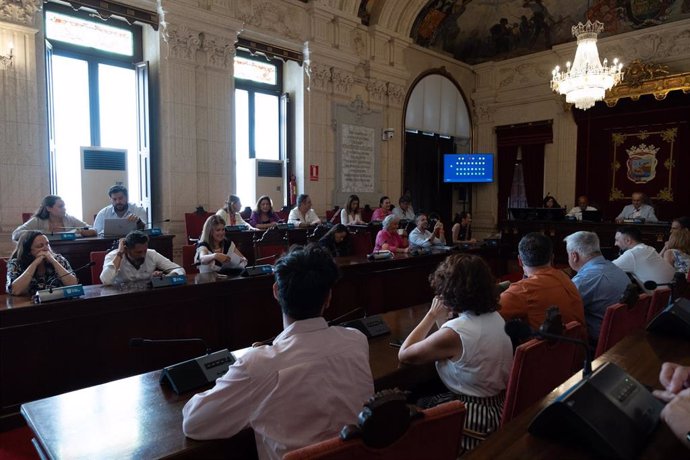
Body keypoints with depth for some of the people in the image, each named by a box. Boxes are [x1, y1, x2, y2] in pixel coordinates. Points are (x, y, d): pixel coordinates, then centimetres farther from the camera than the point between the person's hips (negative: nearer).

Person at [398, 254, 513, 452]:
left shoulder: (455, 332, -29)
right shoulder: (495, 317, -2)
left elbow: (404, 354, -15)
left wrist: (432, 315, -10)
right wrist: (442, 321, 0)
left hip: (474, 415, -8)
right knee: (422, 397, 25)